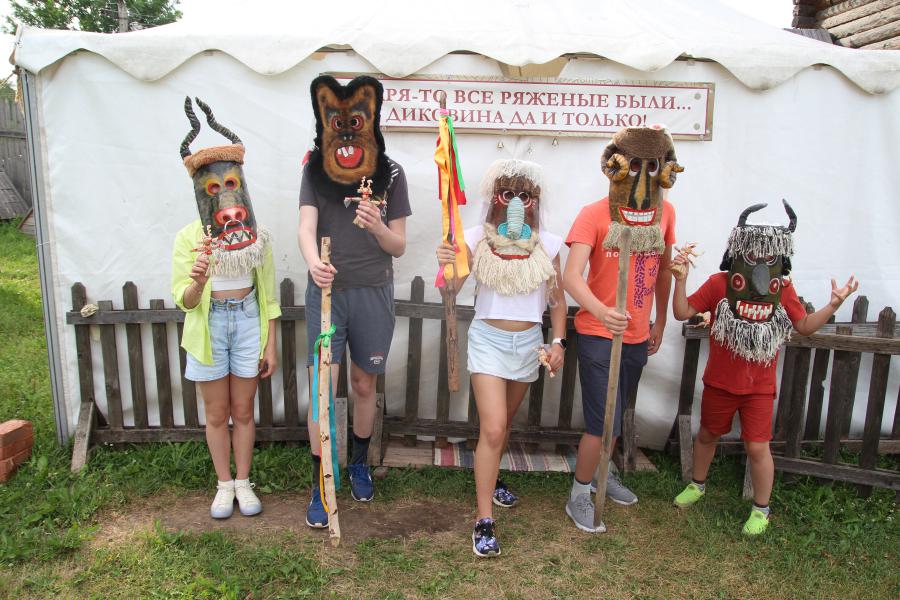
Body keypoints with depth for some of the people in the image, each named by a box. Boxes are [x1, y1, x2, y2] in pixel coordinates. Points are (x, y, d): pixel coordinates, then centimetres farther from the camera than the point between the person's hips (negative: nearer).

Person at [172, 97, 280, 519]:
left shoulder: (256, 234, -2)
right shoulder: (189, 237, -8)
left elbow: (268, 294, 4)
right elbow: (183, 301, -11)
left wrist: (270, 344, 3)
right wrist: (198, 282, -34)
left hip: (248, 324, 1)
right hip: (208, 326, -1)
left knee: (243, 412, 12)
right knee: (217, 414, 12)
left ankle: (243, 482, 29)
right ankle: (224, 485, 29)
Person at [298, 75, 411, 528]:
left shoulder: (390, 175, -2)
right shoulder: (315, 171, -1)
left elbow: (399, 247, -2)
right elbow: (306, 226, -15)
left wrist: (377, 225, -24)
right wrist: (313, 262, -37)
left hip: (373, 293, 1)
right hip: (325, 291, 0)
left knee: (364, 385, 14)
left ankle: (359, 464, 37)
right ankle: (320, 486, 12)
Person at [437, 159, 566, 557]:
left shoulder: (547, 244, -3)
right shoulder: (478, 239, -9)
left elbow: (557, 299, 6)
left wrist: (558, 341, -1)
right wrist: (446, 267, -35)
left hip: (528, 341, 3)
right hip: (488, 338, -3)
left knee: (504, 422, 20)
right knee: (493, 429, -10)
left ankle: (490, 477, 47)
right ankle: (484, 521, 1)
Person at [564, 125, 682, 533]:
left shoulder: (665, 213, 2)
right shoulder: (594, 215, -15)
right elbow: (571, 276, -26)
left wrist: (660, 321, 20)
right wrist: (600, 310, -44)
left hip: (637, 337, 6)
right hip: (599, 335, -5)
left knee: (612, 417, 21)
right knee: (603, 423, -4)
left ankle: (600, 473, 45)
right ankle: (579, 497, 18)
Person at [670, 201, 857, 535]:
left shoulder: (783, 290, -4)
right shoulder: (719, 284, -12)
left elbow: (805, 327, 8)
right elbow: (683, 313, -10)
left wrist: (833, 305, -5)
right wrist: (681, 281, -23)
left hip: (759, 388, 0)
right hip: (719, 382, 0)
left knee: (758, 447, 1)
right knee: (707, 434, 19)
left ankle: (761, 509, 24)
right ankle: (697, 485, 44)